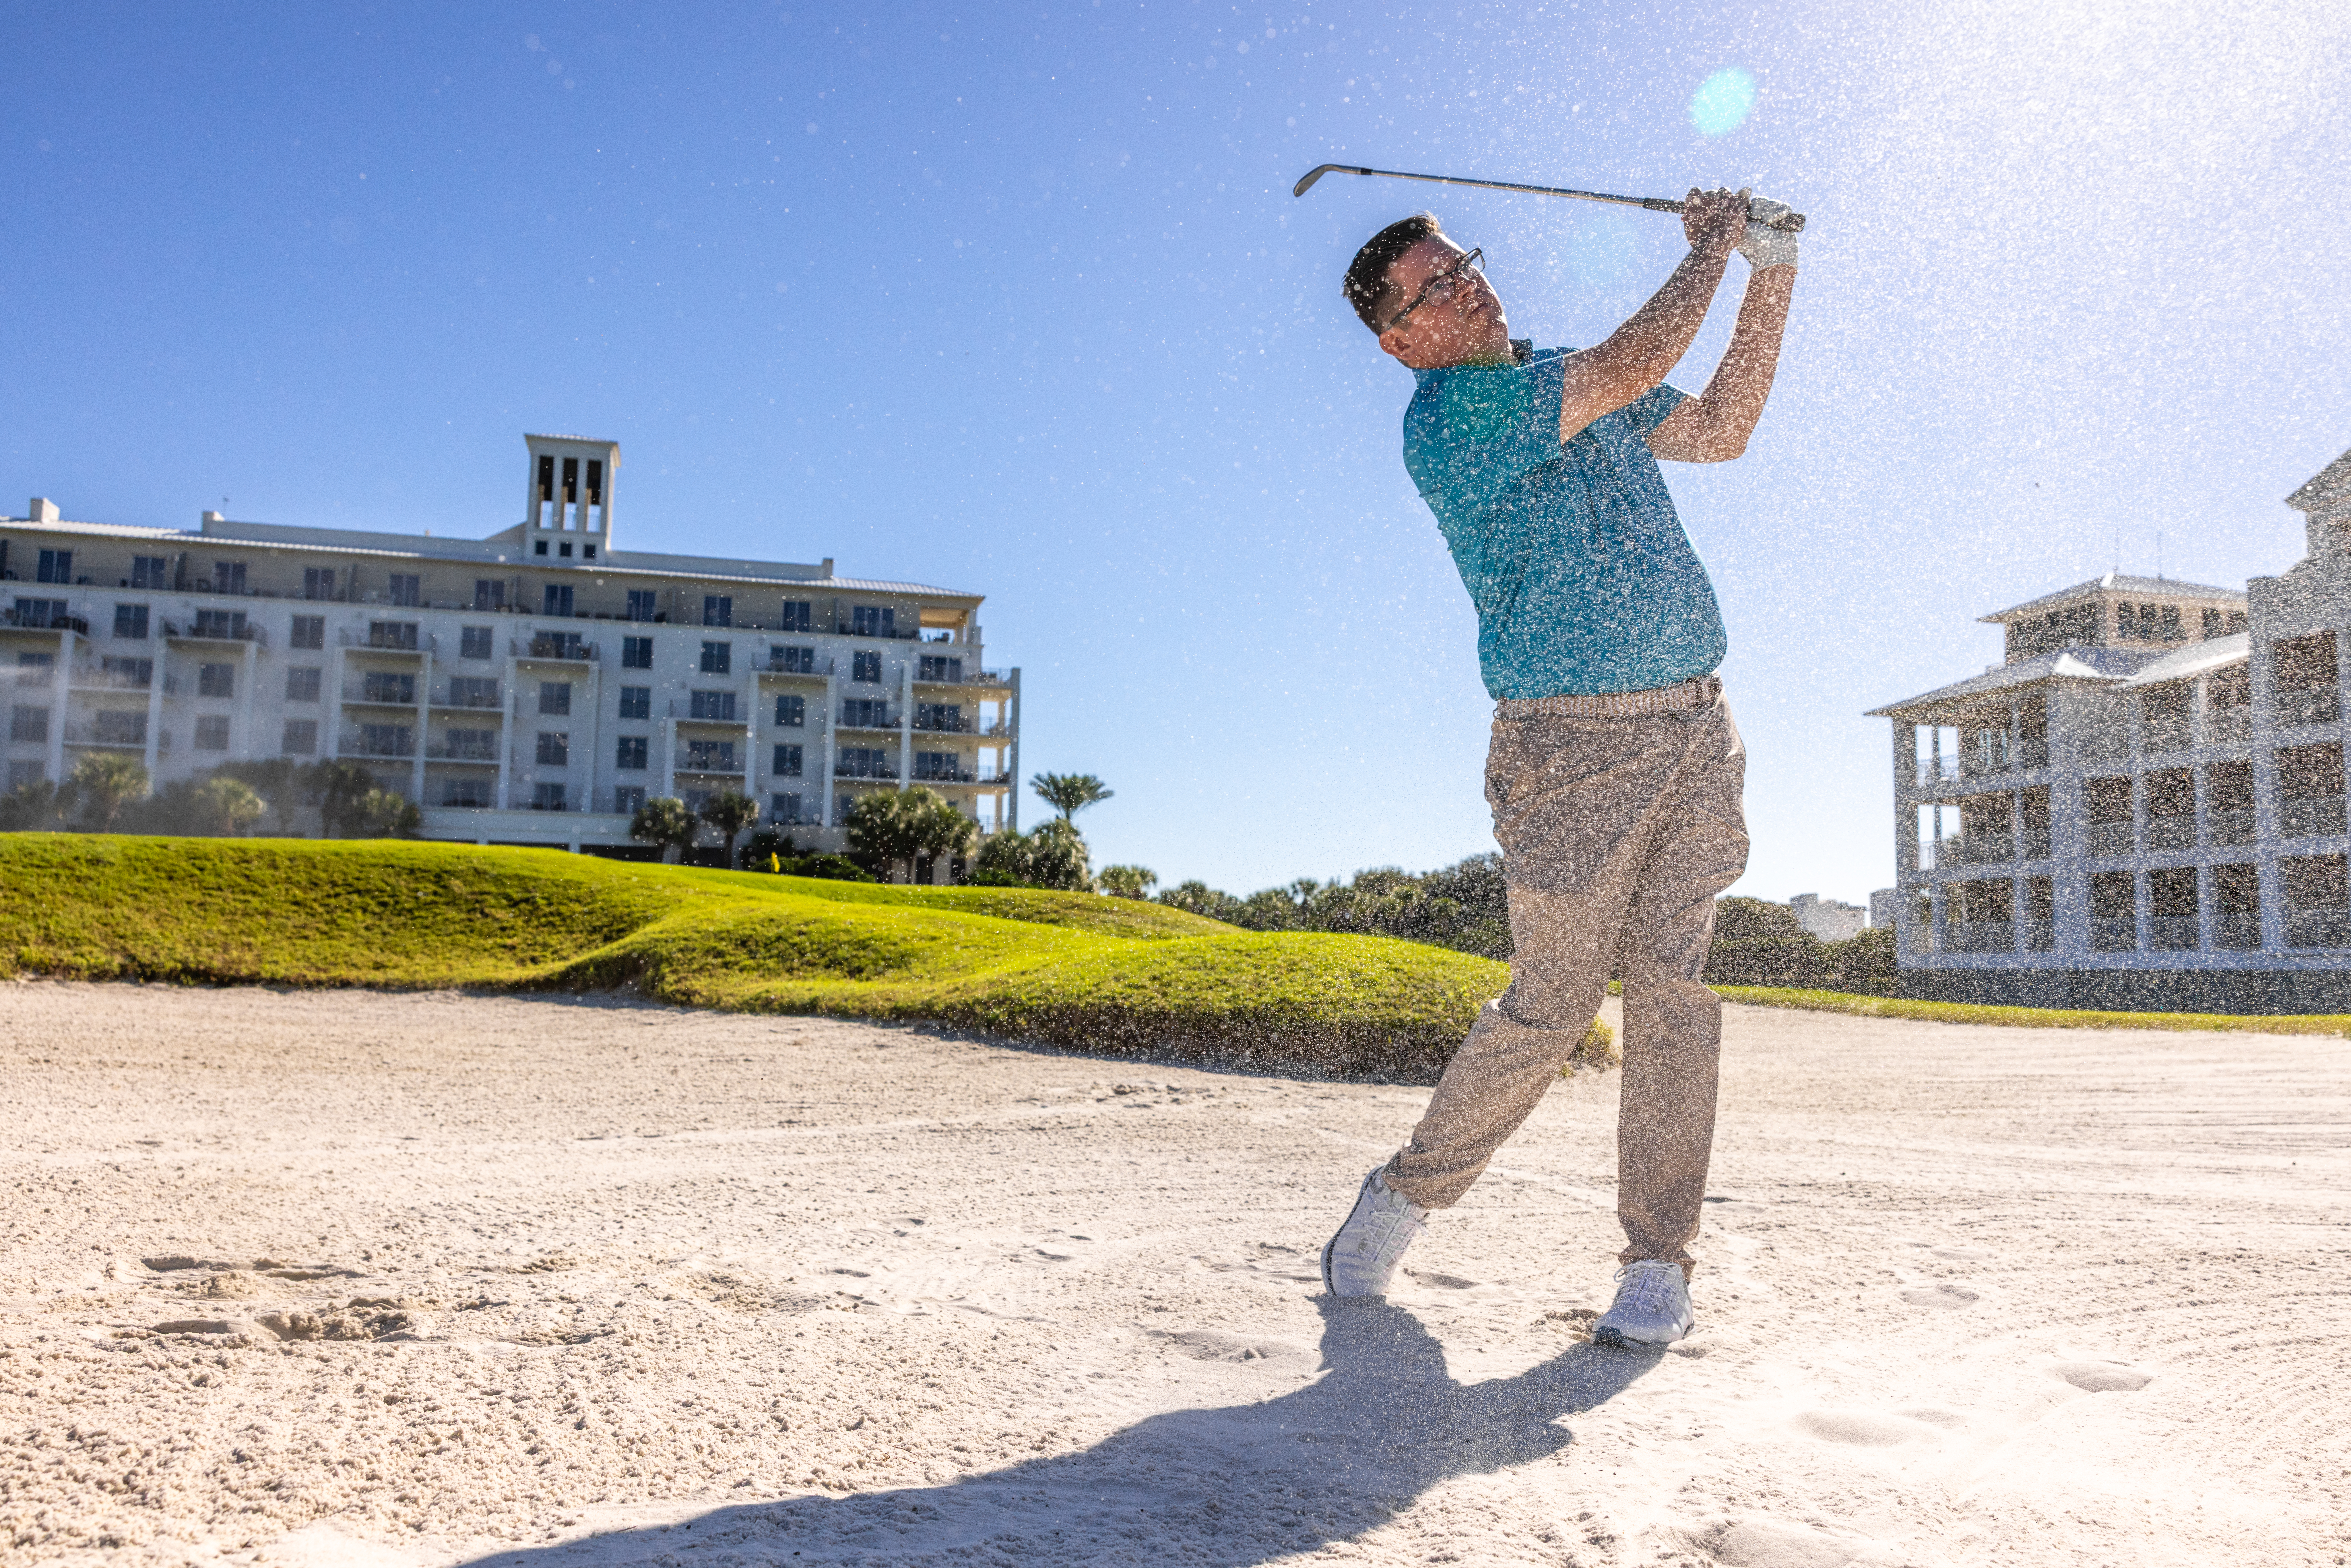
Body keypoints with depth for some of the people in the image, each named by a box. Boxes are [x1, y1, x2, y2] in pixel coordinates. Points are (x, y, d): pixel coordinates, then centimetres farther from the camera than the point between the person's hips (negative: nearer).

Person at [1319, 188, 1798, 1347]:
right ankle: (1408, 1192, 20)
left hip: (1696, 727, 6)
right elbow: (1635, 368, -15)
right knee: (1551, 1007, -2)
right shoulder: (1445, 414, -9)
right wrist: (1712, 249, 2)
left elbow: (1720, 430, 24)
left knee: (1676, 991, 1)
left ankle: (1659, 1259, 10)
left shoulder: (1573, 380, 17)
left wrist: (1772, 278, 16)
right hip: (1573, 742, -6)